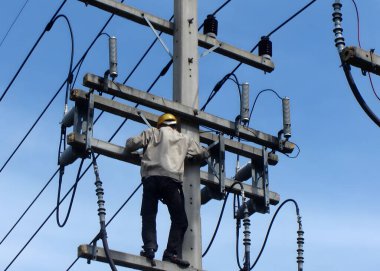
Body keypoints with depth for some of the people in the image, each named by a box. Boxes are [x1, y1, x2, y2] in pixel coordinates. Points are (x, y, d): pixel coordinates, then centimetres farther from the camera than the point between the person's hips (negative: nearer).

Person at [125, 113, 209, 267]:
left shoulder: (152, 133, 21)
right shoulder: (184, 139, 25)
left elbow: (131, 144, 11)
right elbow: (204, 154, 32)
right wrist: (192, 156, 53)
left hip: (150, 178, 0)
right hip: (171, 180, 0)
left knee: (149, 215, 5)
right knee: (179, 219, 4)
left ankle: (149, 246, -15)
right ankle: (172, 252, -9)